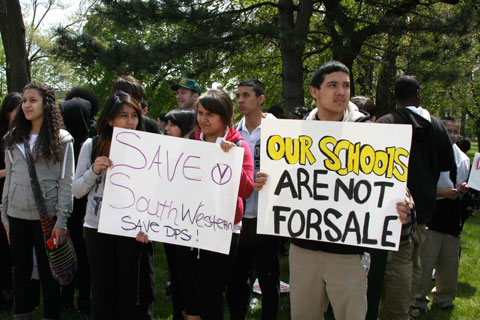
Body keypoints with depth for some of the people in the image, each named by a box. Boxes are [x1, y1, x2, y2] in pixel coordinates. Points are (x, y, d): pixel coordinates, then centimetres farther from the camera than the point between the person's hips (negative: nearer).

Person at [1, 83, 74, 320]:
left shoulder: (61, 140, -3)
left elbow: (66, 182, -6)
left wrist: (62, 220, -12)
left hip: (46, 215, -4)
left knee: (48, 272, 4)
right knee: (21, 270, 12)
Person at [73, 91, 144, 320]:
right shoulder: (92, 146, 1)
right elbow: (77, 191, 3)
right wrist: (94, 171, -15)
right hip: (97, 228, 1)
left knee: (127, 292, 8)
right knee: (102, 291, 10)